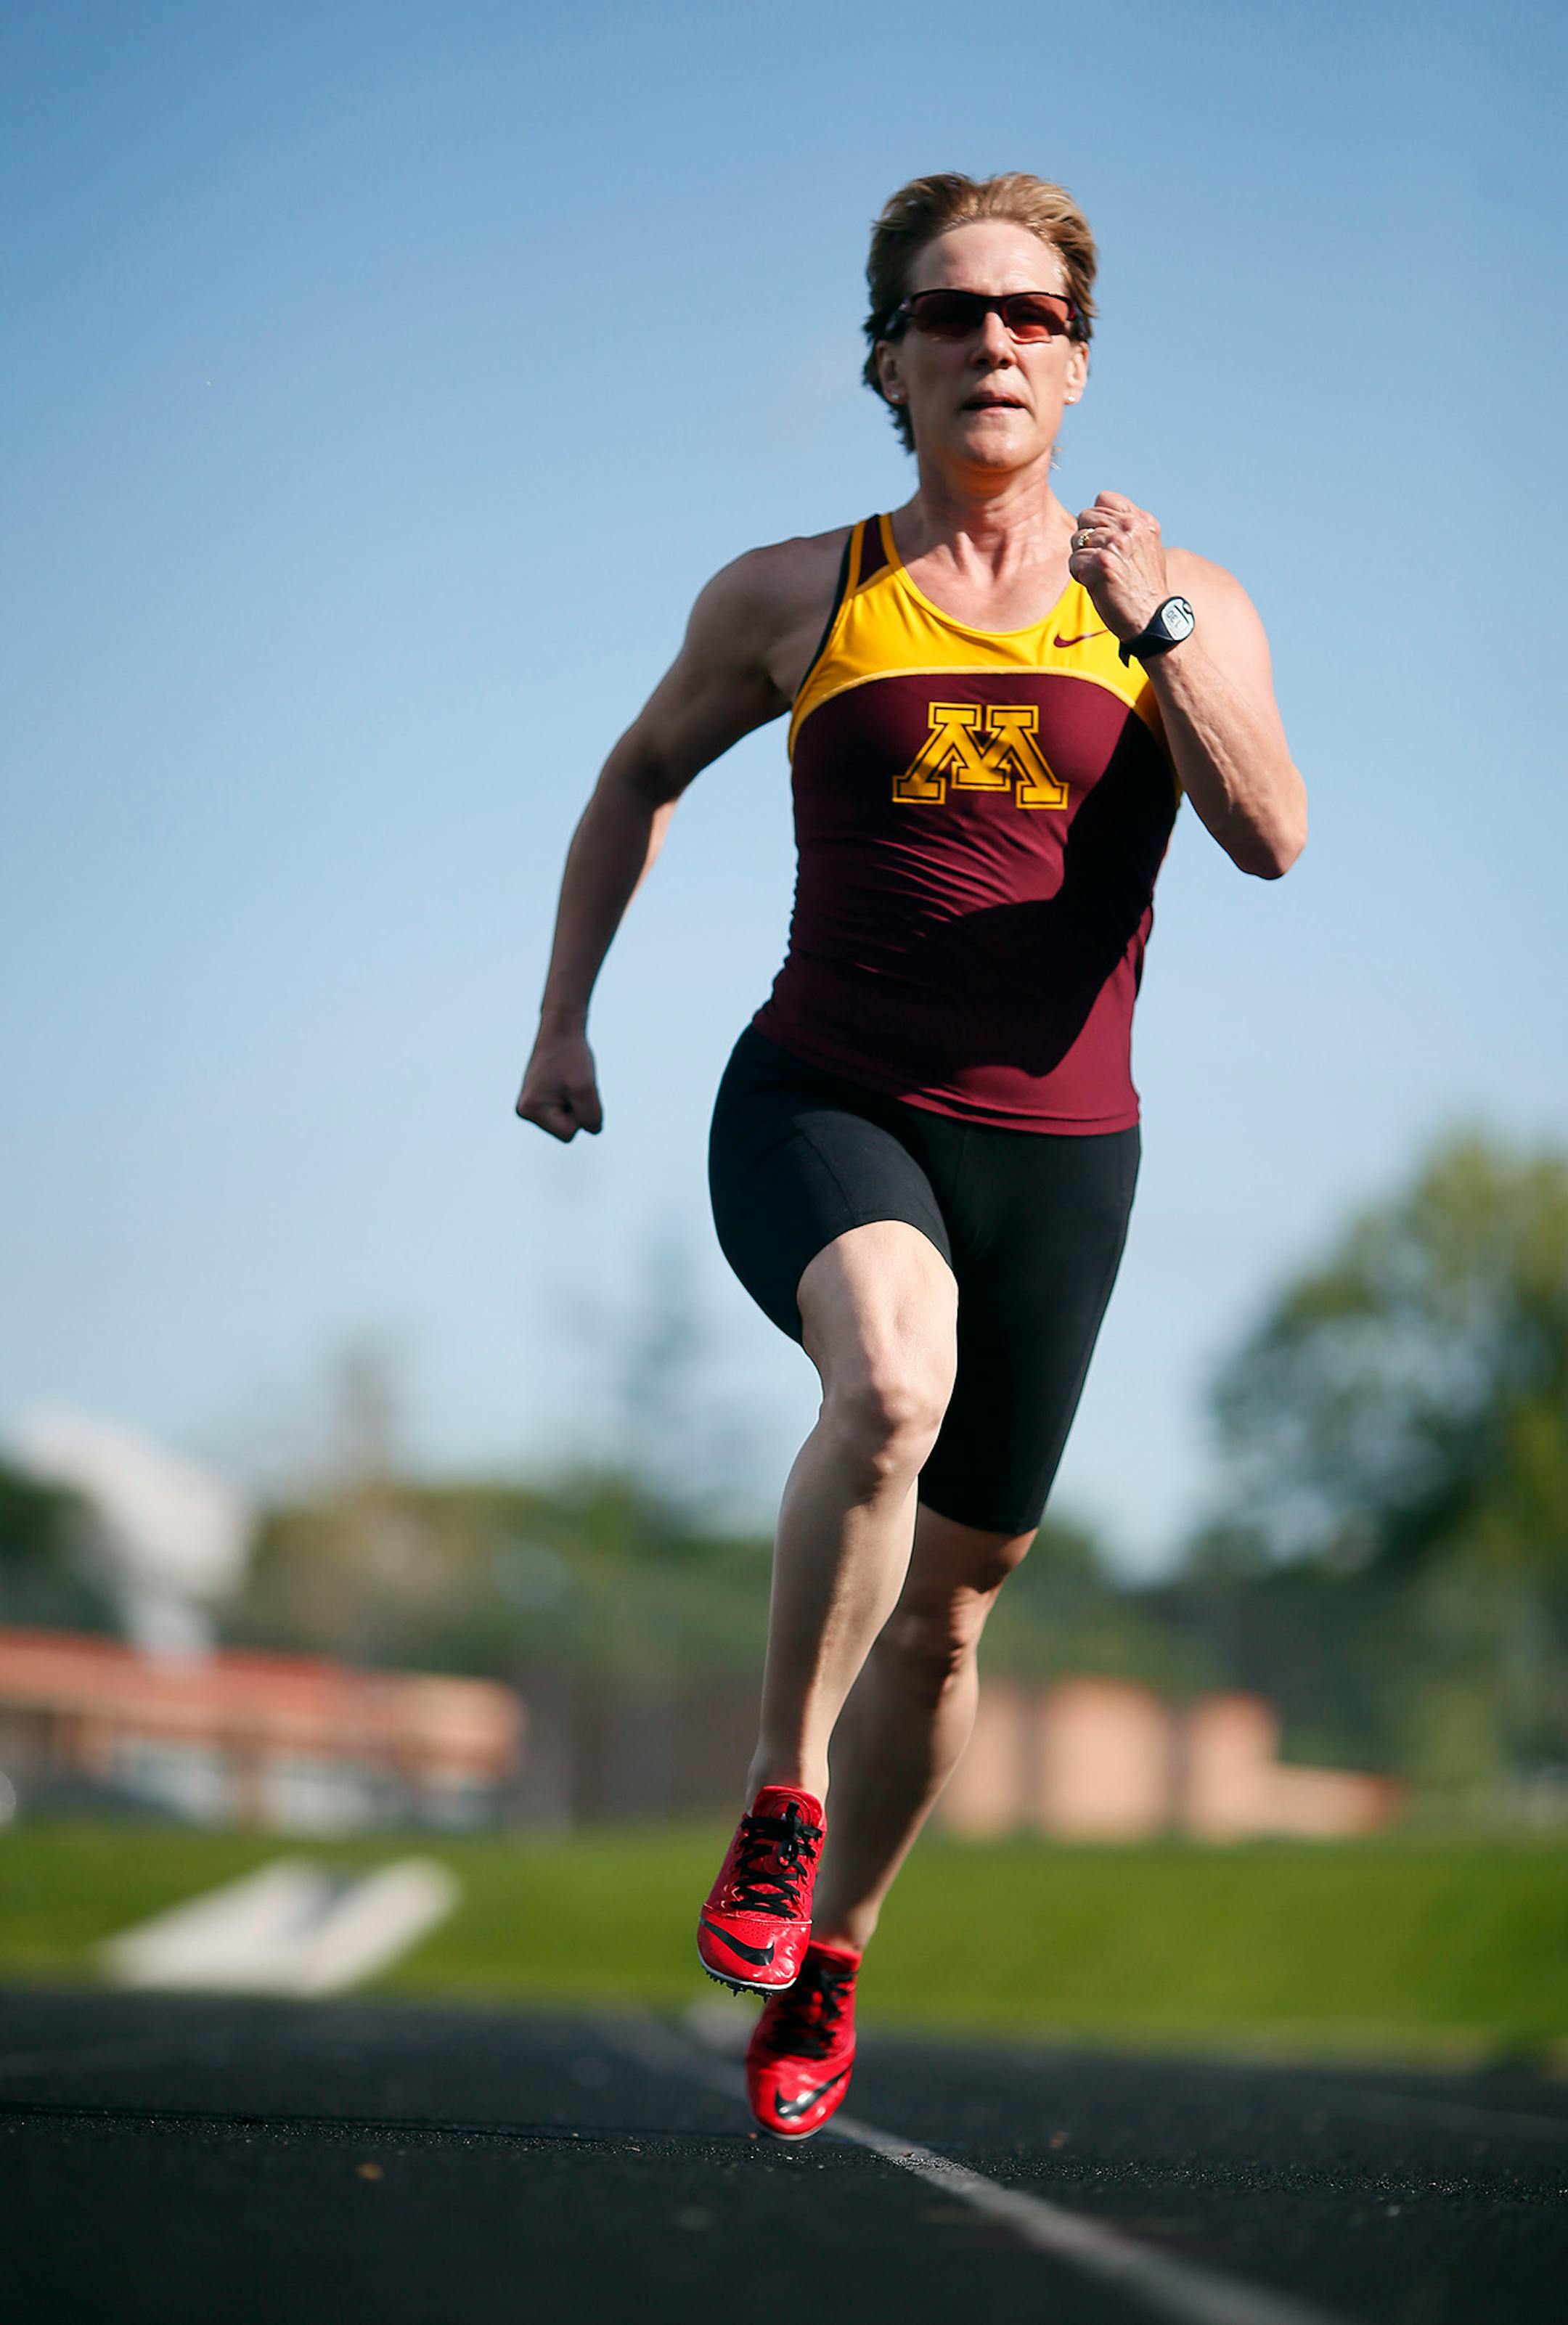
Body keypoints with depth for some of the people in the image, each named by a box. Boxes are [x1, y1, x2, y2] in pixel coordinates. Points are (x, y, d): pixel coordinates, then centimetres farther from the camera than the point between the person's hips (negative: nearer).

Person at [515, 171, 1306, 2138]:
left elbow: (1272, 838, -13)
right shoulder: (794, 601, 4)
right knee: (891, 1374, -35)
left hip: (1054, 1149, 2)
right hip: (819, 1111, -2)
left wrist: (1153, 632, -26)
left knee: (949, 1594, 9)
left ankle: (828, 1957, 32)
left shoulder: (1182, 607, 2)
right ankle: (780, 1807, -22)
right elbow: (644, 772, 20)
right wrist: (562, 1016, 15)